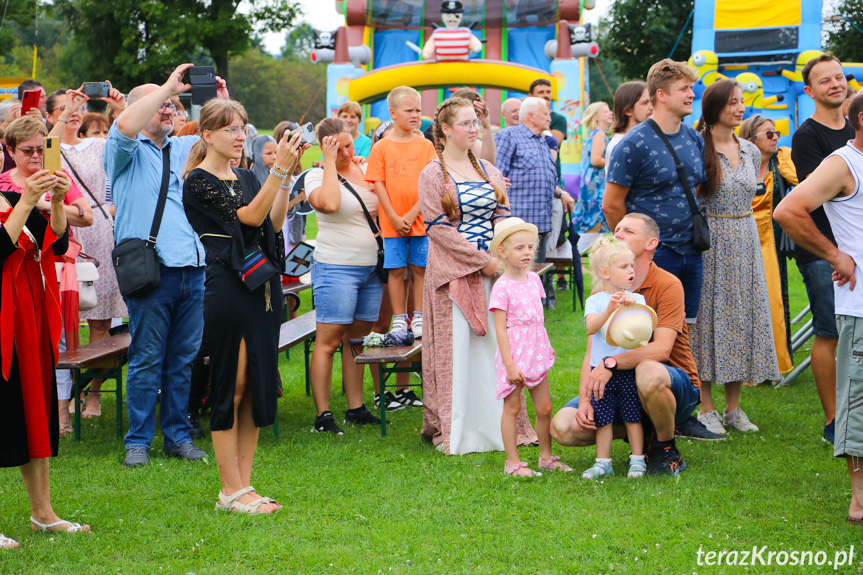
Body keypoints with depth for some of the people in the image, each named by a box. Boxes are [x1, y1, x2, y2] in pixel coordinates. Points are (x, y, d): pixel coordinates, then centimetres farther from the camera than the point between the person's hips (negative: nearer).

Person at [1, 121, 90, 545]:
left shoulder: (43, 190, 12)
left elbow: (59, 246, 3)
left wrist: (57, 203, -10)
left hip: (37, 308, 8)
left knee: (38, 404, 12)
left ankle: (42, 512, 21)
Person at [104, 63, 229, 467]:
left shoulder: (187, 148, 20)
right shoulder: (127, 152, 3)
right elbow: (125, 126, -17)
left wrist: (221, 101, 3)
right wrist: (168, 87, -14)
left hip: (193, 270, 5)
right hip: (150, 270, -5)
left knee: (184, 360, 9)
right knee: (146, 361, -2)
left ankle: (178, 436, 17)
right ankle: (138, 441, 5)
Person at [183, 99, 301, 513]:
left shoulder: (247, 179, 17)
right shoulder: (198, 182, -6)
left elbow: (274, 223, 4)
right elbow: (250, 215, -16)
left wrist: (286, 174, -3)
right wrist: (279, 169, -20)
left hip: (263, 285, 8)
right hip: (228, 287, -7)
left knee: (259, 386, 8)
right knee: (231, 388, -3)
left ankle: (244, 486, 14)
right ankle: (231, 491, 3)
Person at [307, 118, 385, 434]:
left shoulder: (366, 169, 11)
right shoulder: (317, 175, -6)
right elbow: (329, 203, -27)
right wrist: (330, 161, -19)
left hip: (370, 267, 6)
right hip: (336, 267, -6)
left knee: (358, 339, 10)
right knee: (328, 341, -6)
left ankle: (356, 408, 17)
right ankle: (323, 415, -4)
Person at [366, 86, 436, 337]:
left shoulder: (425, 146, 3)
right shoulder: (381, 148, 1)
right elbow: (379, 185, -2)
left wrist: (412, 214, -11)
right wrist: (394, 218, -10)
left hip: (420, 220, 1)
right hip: (392, 223, -1)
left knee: (420, 269, 4)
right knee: (396, 271, 3)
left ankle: (419, 318, 13)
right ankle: (399, 319, 12)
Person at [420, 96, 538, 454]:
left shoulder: (488, 170, 14)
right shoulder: (433, 175, -3)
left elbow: (502, 218, 12)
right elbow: (439, 228, -10)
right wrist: (482, 261, -15)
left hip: (493, 270, 5)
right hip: (454, 274, -5)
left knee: (496, 347, 6)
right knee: (454, 351, -3)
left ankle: (501, 425, 14)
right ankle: (450, 430, 6)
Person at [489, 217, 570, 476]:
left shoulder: (534, 279, 9)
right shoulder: (502, 287, -13)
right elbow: (500, 329, -15)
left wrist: (547, 348, 21)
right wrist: (509, 365, -19)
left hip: (537, 352, 7)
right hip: (514, 352, -7)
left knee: (544, 407, 10)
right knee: (512, 407, 1)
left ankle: (546, 457, 23)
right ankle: (513, 462, 7)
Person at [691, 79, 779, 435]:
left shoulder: (751, 152, 9)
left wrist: (739, 227, 16)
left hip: (745, 242, 6)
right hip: (709, 244, -6)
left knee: (743, 317, 6)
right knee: (709, 316, -3)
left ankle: (733, 408, 14)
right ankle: (706, 410, 4)